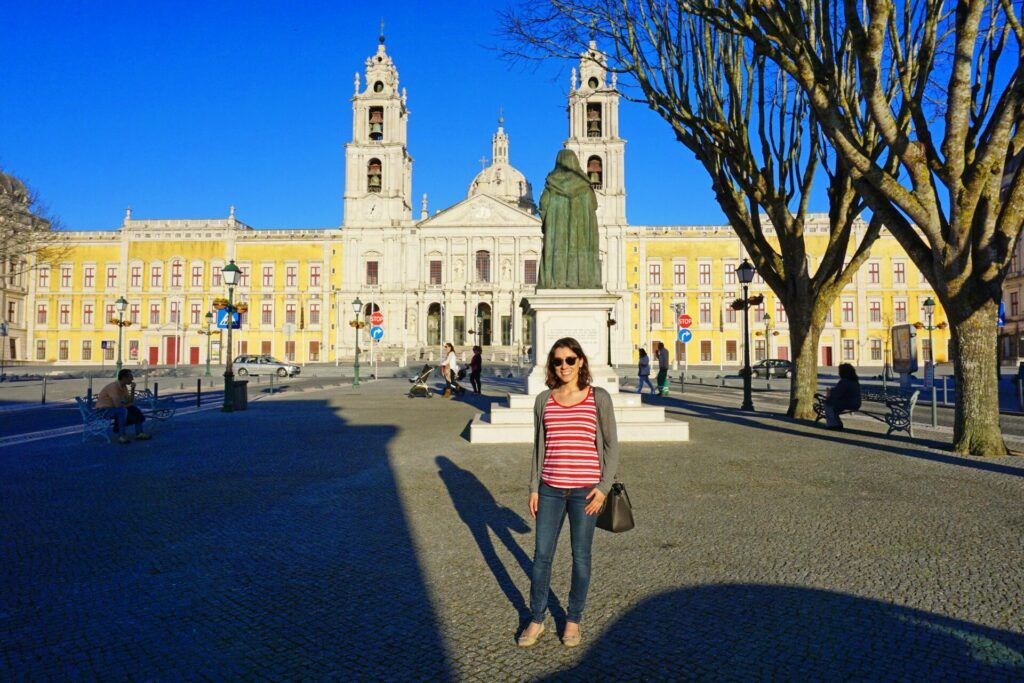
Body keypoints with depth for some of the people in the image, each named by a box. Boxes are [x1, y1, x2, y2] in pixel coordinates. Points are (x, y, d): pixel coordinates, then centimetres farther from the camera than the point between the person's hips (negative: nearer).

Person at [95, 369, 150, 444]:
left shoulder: (124, 387, 4)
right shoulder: (113, 386, -24)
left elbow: (130, 401, 3)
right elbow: (117, 405, -31)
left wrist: (132, 389, -8)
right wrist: (129, 404, -12)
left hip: (113, 408, 10)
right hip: (103, 410, -10)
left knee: (135, 410, 4)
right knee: (123, 410, -34)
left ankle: (139, 433, 3)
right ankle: (121, 436, -27)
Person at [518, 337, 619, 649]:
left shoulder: (599, 398, -3)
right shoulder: (544, 400, 5)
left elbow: (611, 445, 0)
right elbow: (539, 445, 10)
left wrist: (603, 487, -7)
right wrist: (534, 487, 7)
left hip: (585, 489, -2)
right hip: (550, 488, 2)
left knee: (581, 556, 10)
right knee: (541, 555, 8)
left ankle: (573, 619, 29)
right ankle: (536, 619, 26)